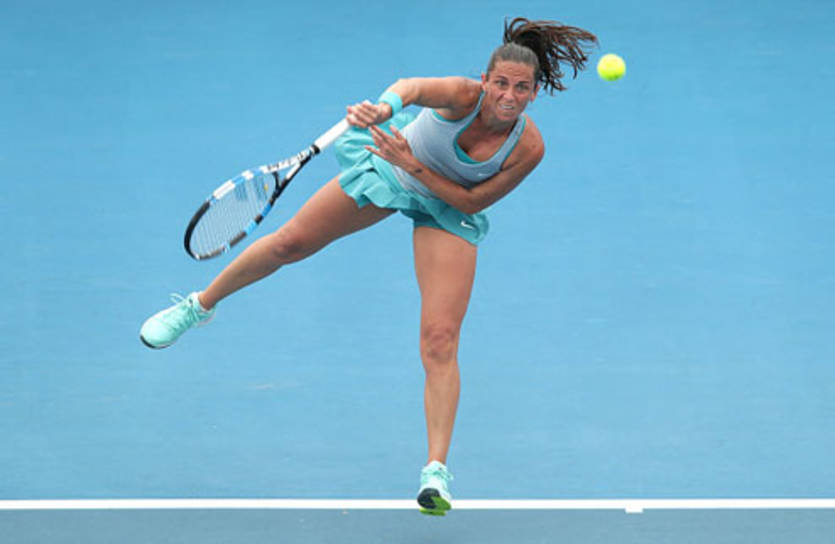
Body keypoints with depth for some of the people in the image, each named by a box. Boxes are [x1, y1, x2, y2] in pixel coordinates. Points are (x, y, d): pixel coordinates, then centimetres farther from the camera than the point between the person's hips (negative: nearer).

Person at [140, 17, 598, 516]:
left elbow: (474, 201, -19)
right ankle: (200, 306, 35)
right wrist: (386, 107, -74)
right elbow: (413, 87, -52)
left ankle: (436, 470, -11)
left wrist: (415, 166, -31)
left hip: (448, 207, 0)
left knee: (440, 341, -13)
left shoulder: (529, 148, -27)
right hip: (389, 170, 0)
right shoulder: (466, 96, -32)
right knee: (291, 242, 8)